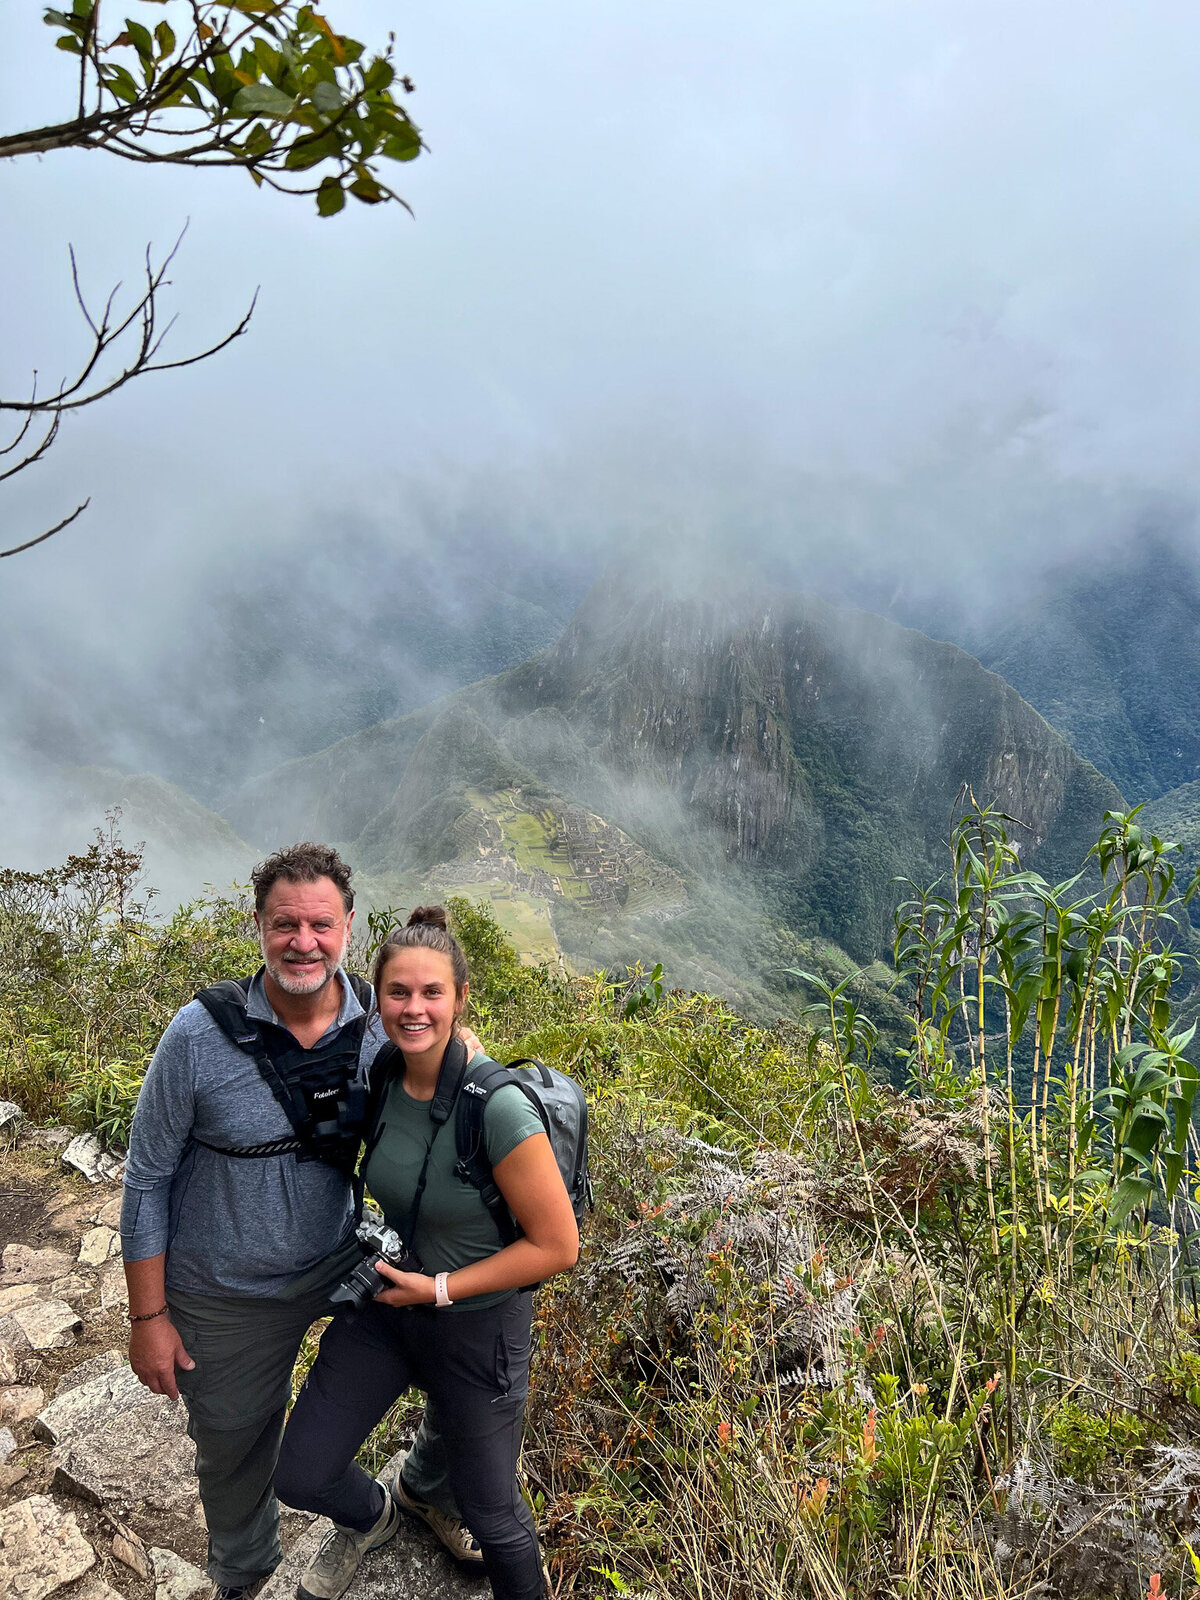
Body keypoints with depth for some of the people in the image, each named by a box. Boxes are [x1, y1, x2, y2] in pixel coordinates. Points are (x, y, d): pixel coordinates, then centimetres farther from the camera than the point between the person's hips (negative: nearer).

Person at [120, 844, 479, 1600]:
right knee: (235, 1455, 21)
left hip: (338, 1263, 2)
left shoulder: (379, 1022, -16)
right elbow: (148, 1179, -12)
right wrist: (148, 1316, -8)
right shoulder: (201, 1034, -24)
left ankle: (434, 1490, 40)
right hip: (225, 1297, -1)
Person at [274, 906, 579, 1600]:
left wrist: (439, 1288, -19)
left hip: (477, 1325, -5)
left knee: (489, 1511, 15)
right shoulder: (381, 1078, -13)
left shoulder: (498, 1108, -31)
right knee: (300, 1477, 13)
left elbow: (558, 1246, -23)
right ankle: (371, 1516, 48)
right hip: (386, 1304, 5)